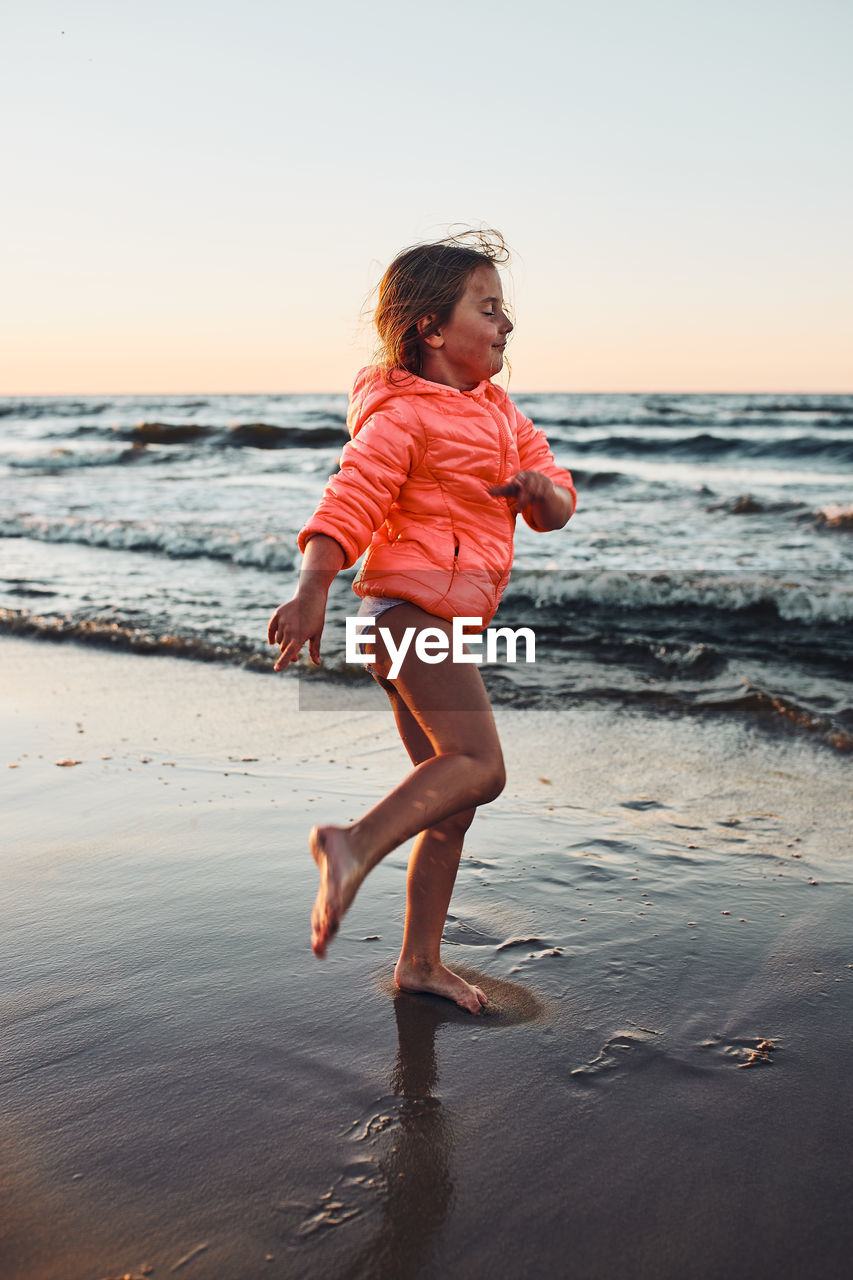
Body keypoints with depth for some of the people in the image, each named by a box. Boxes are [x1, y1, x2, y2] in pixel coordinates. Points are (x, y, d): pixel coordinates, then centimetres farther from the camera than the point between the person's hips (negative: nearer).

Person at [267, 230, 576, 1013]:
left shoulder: (498, 412, 20)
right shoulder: (402, 417, -7)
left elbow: (558, 507, 17)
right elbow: (350, 502, -21)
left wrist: (542, 491, -8)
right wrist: (312, 590, -37)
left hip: (444, 623, 9)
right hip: (412, 602, -9)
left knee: (453, 800, 11)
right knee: (479, 765, -25)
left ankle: (421, 962, 20)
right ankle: (355, 846, -31)